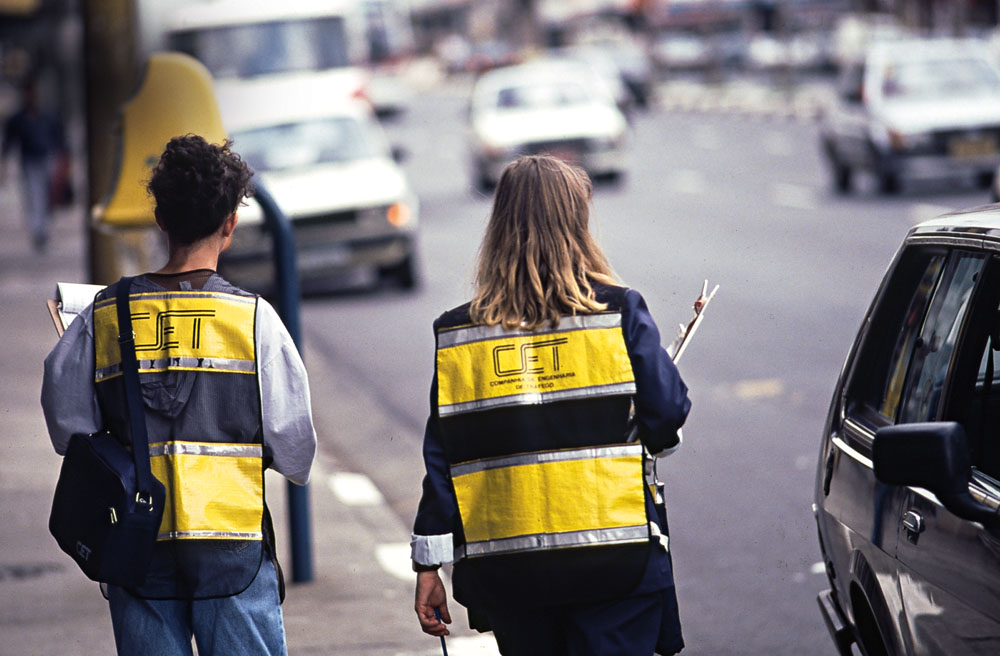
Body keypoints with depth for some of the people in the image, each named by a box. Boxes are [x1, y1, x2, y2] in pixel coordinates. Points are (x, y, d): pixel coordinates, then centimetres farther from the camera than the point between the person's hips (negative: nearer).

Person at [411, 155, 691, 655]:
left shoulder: (456, 334, 2)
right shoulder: (619, 312, -5)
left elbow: (441, 458, 2)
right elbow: (667, 421, -2)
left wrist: (428, 564, 6)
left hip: (505, 573, 3)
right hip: (614, 556, -3)